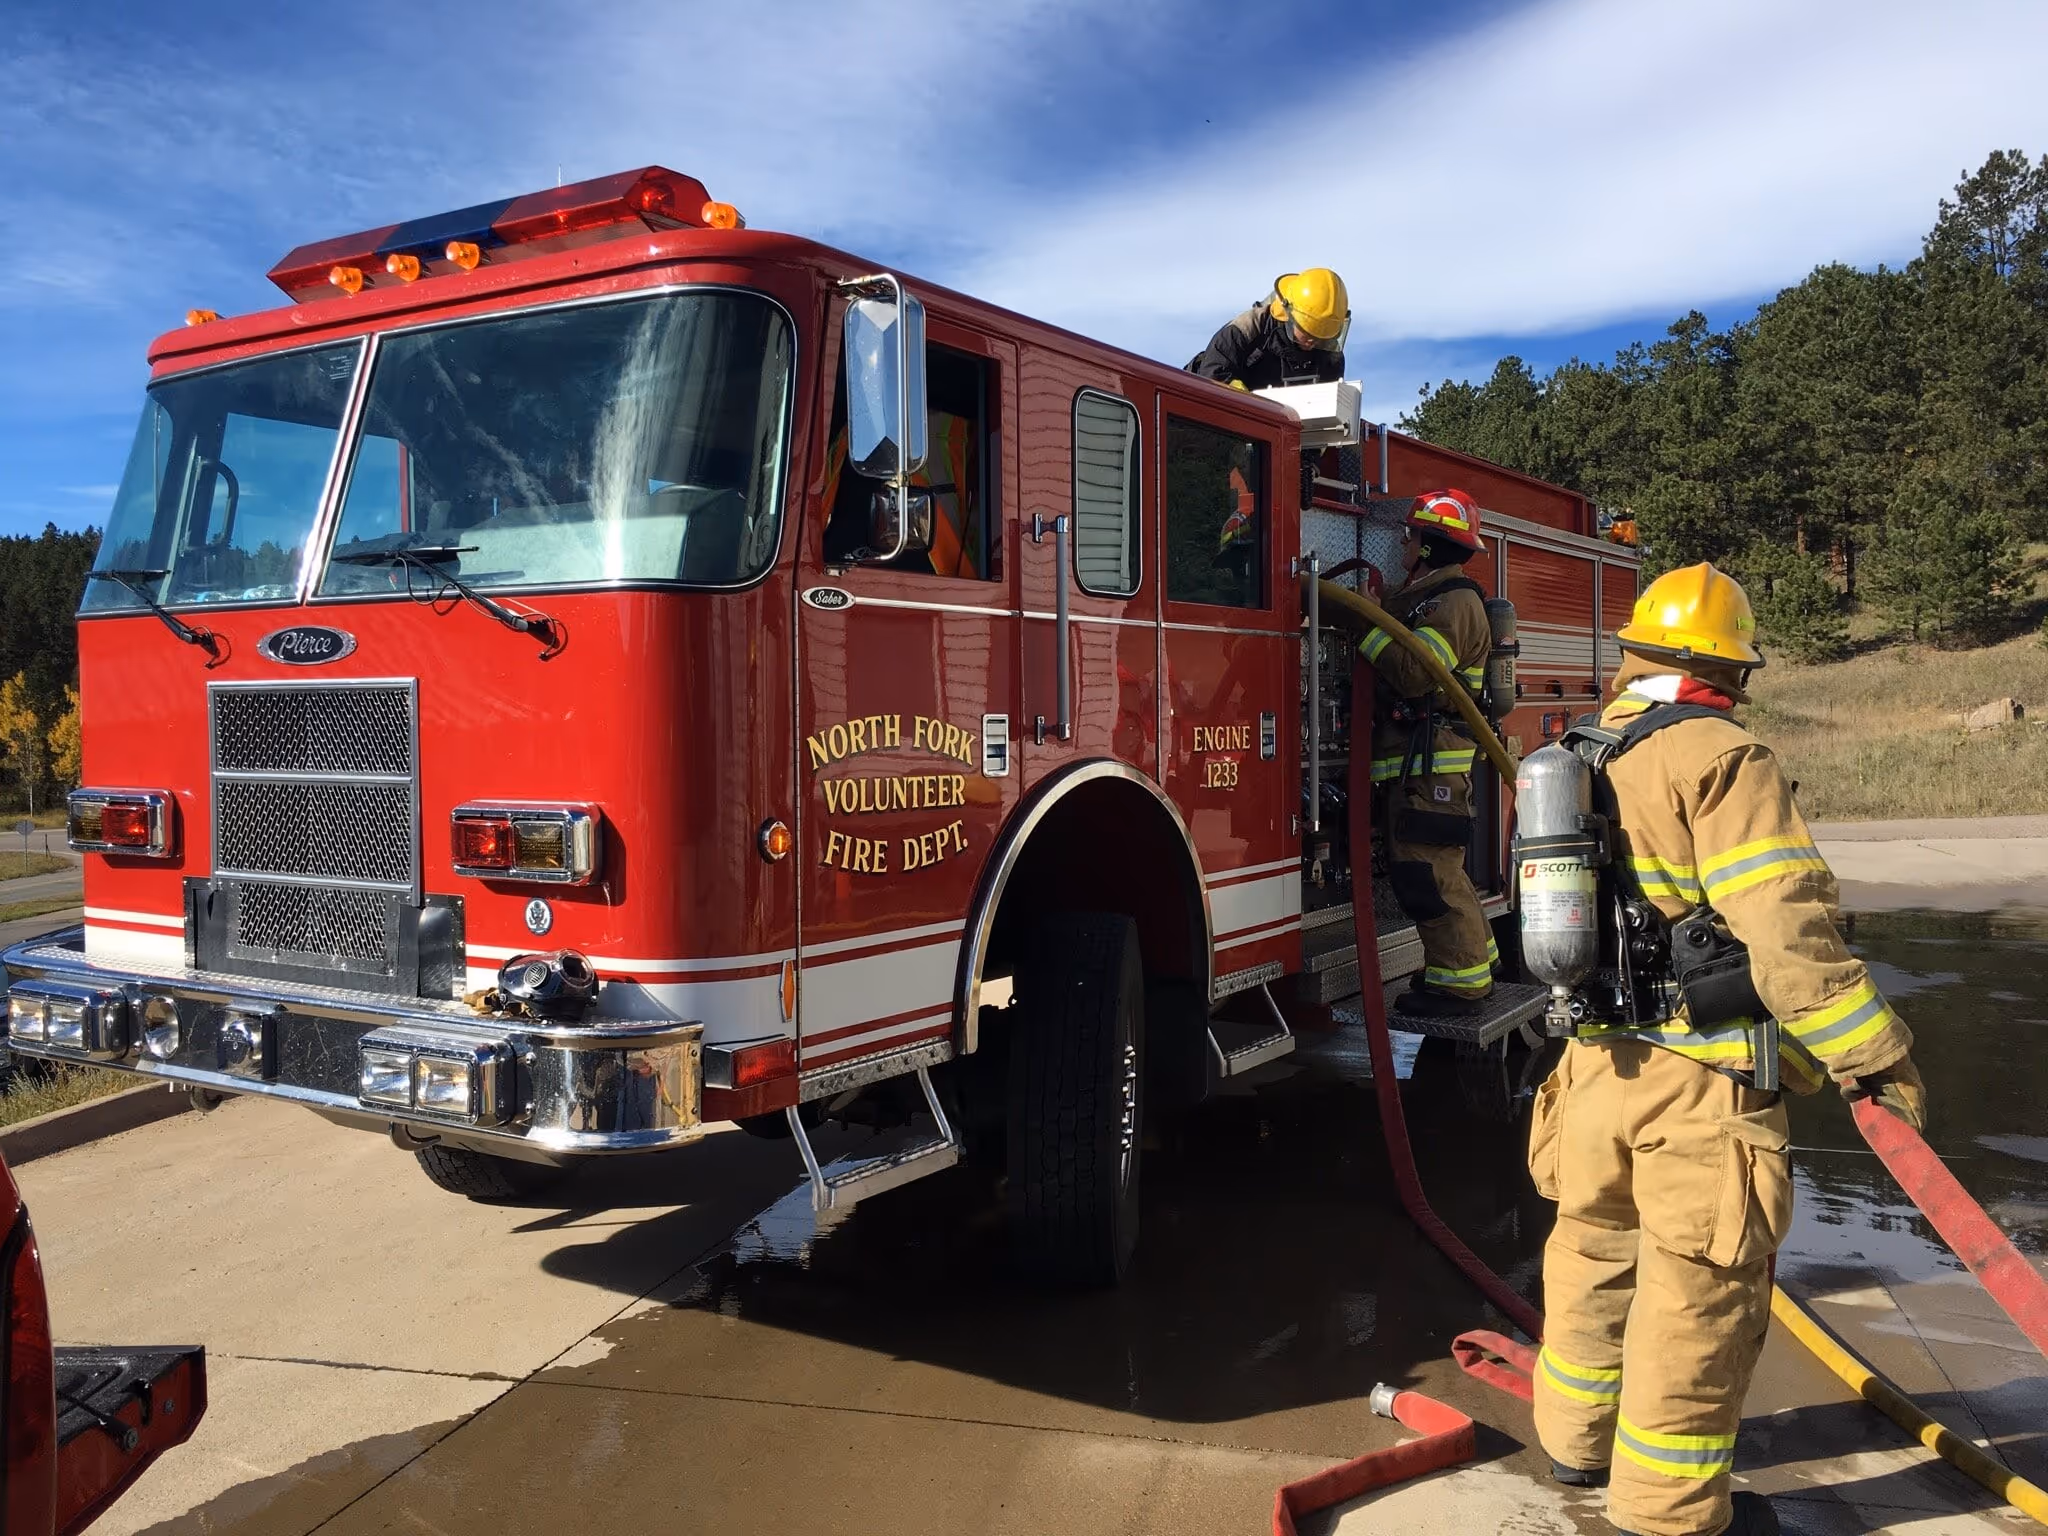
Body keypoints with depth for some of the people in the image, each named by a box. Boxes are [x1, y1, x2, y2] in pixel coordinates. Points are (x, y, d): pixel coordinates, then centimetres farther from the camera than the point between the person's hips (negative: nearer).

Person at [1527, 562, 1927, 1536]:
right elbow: (1786, 932, -23)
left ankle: (1578, 1440, 37)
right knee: (1699, 1293, 5)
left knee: (1595, 1253, 22)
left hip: (1596, 1062, 8)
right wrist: (1875, 1056, -18)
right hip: (1698, 1088, -8)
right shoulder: (1721, 762, -15)